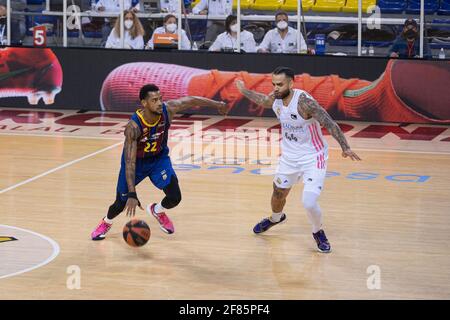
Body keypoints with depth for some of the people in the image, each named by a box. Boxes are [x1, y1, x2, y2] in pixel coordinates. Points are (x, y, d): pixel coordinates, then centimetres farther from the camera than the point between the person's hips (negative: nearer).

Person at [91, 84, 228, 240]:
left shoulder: (167, 110, -28)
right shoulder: (133, 126, -38)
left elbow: (192, 100, -9)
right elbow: (130, 162, -39)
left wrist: (217, 104, 3)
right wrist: (132, 195, -45)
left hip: (159, 158, 3)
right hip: (136, 161, -3)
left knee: (174, 197, -12)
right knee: (122, 203, 3)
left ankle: (157, 211, 25)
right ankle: (106, 222, 39)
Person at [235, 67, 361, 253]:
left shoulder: (304, 102, -30)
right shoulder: (275, 98, -8)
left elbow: (329, 123, -34)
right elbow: (262, 100, 17)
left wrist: (345, 147, -43)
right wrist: (244, 91, 30)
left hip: (313, 158, -7)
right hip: (289, 156, 7)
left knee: (309, 203, -19)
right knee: (278, 193, 24)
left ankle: (318, 233, 12)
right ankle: (275, 218, 58)